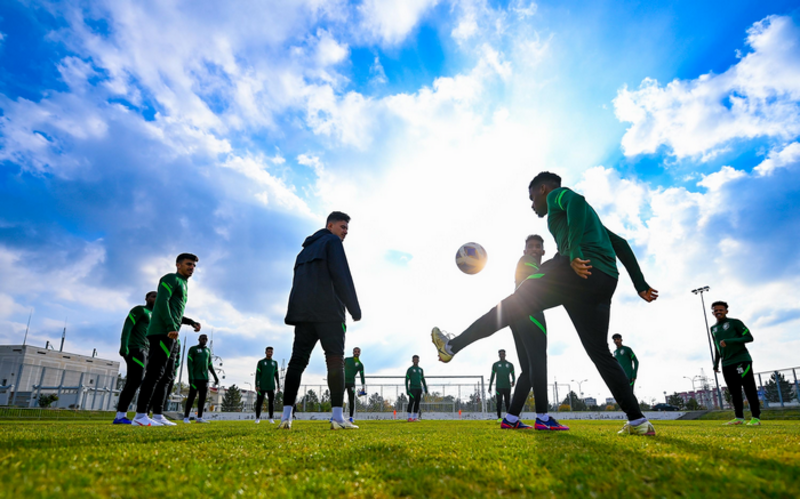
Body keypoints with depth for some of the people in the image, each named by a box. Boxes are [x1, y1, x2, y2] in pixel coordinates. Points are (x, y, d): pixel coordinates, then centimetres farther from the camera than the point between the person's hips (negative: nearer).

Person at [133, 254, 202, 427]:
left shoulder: (183, 286, 28)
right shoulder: (171, 278, -1)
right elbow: (161, 302, -15)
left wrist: (192, 322, 18)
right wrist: (172, 327, -23)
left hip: (168, 334, 10)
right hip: (161, 332, -10)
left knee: (163, 375, 5)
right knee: (155, 372, -14)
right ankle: (140, 415, -15)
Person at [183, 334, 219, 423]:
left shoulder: (208, 350, 15)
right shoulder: (192, 349, -1)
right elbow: (189, 363, -9)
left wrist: (215, 377, 14)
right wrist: (190, 376, -20)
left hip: (204, 378, 5)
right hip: (195, 377, -5)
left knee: (202, 397, 1)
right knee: (192, 396, -7)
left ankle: (199, 417, 4)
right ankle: (186, 417, -1)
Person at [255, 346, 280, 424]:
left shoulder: (275, 363, 12)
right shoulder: (260, 362, 3)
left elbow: (276, 375, 13)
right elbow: (257, 374, -2)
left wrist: (278, 386, 7)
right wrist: (256, 386, -11)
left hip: (271, 387, 2)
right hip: (262, 386, -2)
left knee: (271, 402, -2)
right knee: (259, 402, -1)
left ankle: (271, 418, 8)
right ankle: (257, 418, 12)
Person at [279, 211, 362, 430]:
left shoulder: (306, 250, 28)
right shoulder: (332, 242, 4)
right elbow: (342, 277, -9)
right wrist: (355, 309, -8)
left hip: (302, 312, 7)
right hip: (328, 312, -7)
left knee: (297, 360, 3)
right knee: (335, 361, -7)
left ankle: (286, 415, -2)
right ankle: (338, 416, -12)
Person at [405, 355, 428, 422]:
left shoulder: (421, 370, 15)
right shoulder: (410, 369, 0)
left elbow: (423, 380, 18)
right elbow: (407, 380, -3)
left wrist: (426, 389, 9)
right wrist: (407, 390, -10)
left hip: (419, 389, 5)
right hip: (412, 388, -5)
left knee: (417, 403, 3)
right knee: (411, 402, -10)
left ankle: (415, 418, 8)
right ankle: (410, 418, -6)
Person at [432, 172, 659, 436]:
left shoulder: (557, 195, 10)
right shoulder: (588, 217, 37)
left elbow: (577, 201, -15)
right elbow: (620, 244, 34)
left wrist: (574, 252, -26)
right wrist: (641, 285, 31)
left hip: (580, 268, -9)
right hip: (605, 281, 9)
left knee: (512, 304, -2)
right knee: (599, 352, 14)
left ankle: (452, 345, 2)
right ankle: (638, 421, 11)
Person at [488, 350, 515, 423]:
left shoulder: (510, 365, 9)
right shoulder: (495, 365, 7)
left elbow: (513, 376, 11)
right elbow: (492, 376, 10)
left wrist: (513, 381, -11)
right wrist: (490, 387, 6)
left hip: (507, 387, 1)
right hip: (499, 387, -1)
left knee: (508, 402, 1)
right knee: (499, 402, -7)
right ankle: (499, 418, -1)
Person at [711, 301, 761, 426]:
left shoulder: (735, 323, 1)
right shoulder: (713, 329, 17)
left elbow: (749, 337, -7)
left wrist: (729, 341, -18)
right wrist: (716, 363, 20)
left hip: (742, 360, -5)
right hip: (726, 364, 5)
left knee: (749, 390, -6)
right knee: (734, 392, 4)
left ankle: (756, 418, -4)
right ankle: (739, 417, 5)